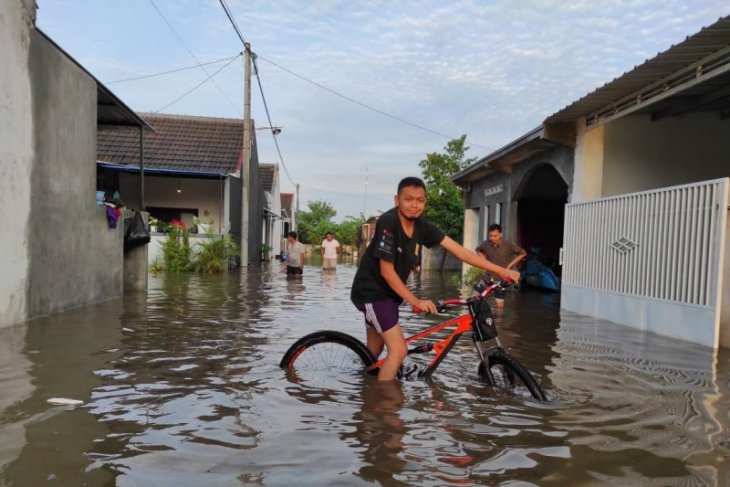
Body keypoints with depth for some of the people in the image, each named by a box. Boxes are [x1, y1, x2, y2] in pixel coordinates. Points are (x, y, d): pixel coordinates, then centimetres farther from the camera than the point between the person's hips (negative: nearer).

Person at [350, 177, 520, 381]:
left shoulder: (422, 226, -4)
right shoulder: (388, 222, -23)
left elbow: (458, 250, -5)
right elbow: (387, 271, -22)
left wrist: (501, 271, -8)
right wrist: (416, 301, -21)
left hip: (387, 293, 7)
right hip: (372, 291, -7)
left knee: (373, 355, 18)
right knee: (399, 349, -15)